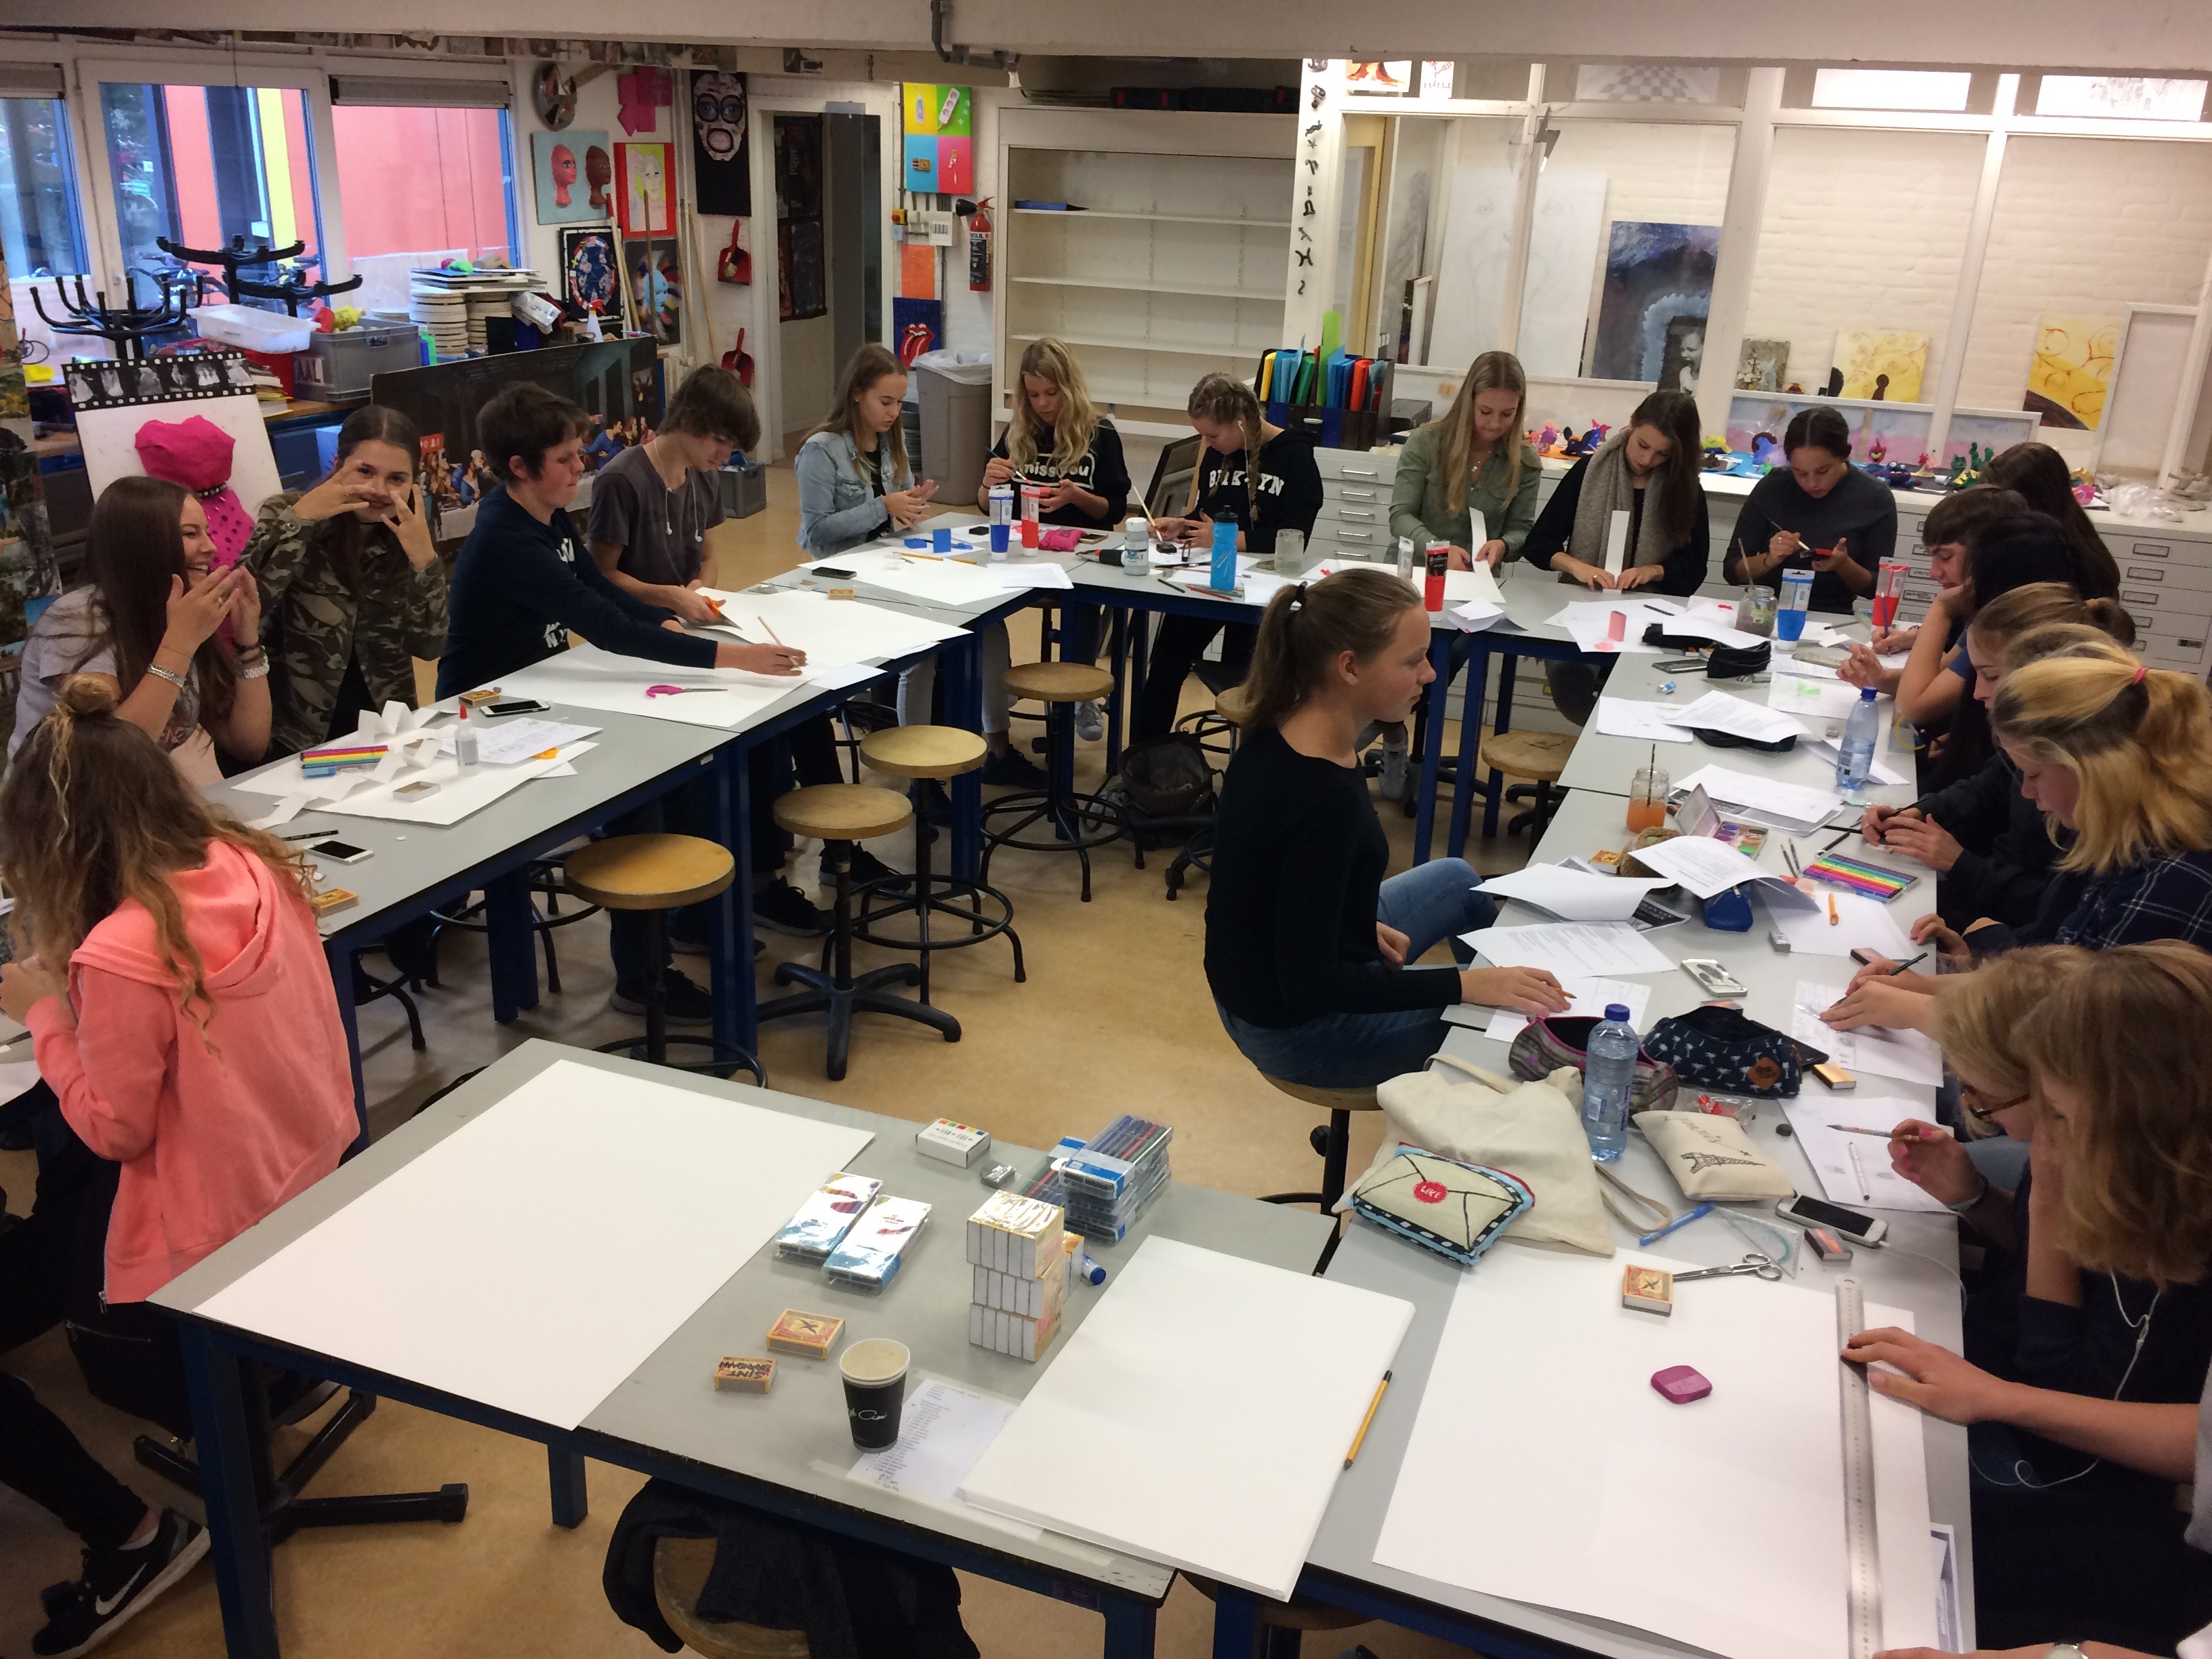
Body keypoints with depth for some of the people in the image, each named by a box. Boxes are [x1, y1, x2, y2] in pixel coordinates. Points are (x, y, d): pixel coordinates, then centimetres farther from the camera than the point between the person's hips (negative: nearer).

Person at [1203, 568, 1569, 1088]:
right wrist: (1467, 986, -28)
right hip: (1296, 1030, -9)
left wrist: (1365, 924, 2)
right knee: (1544, 1021, 1)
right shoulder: (1324, 797, -33)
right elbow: (1309, 983, -30)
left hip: (1264, 977, 9)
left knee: (1454, 879, 24)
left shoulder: (1278, 734, -7)